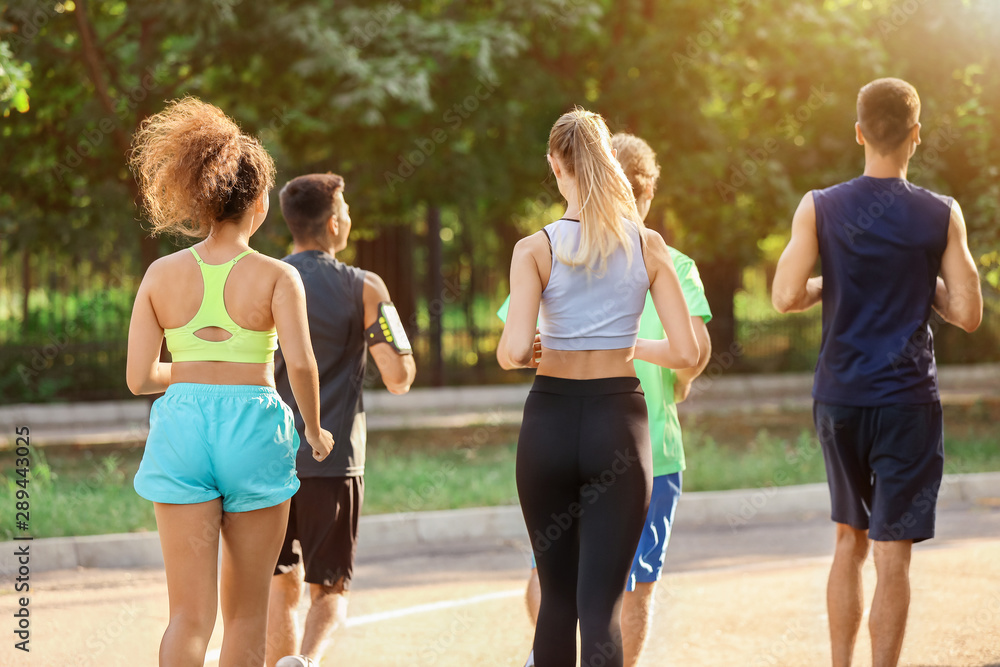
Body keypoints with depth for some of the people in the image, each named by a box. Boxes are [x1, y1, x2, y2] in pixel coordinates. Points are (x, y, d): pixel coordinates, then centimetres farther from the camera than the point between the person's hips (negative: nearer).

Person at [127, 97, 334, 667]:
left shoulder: (162, 274, 2)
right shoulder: (276, 276, -5)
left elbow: (140, 377, 1)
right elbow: (301, 363, -17)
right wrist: (315, 429, 0)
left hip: (181, 426, 2)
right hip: (254, 425, -2)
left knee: (191, 615, 1)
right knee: (247, 610, 13)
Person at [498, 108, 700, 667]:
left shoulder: (536, 250, -6)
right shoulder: (649, 247, -2)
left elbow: (514, 350, -16)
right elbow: (687, 352, -4)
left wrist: (518, 355, 7)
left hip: (550, 418, 0)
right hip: (619, 420, 0)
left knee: (557, 596, 16)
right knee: (601, 602, -3)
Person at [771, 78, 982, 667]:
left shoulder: (819, 209, -2)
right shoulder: (942, 215, -4)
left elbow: (786, 297, -7)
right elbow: (968, 313, -5)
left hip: (840, 397, 3)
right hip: (907, 399, -3)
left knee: (850, 539, 17)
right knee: (892, 550, -1)